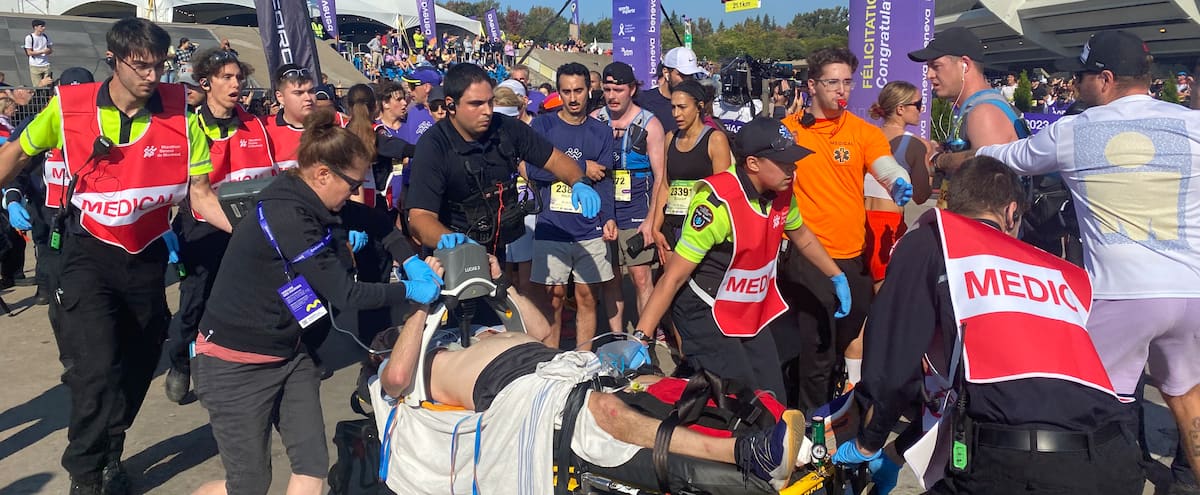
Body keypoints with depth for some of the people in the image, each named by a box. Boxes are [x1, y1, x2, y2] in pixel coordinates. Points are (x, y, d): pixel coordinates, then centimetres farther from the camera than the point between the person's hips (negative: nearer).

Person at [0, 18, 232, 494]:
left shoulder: (182, 116, -11)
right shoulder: (68, 106, -11)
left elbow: (201, 195, -10)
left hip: (147, 257, 2)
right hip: (89, 253, -2)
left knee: (137, 366, 15)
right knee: (97, 369, -15)